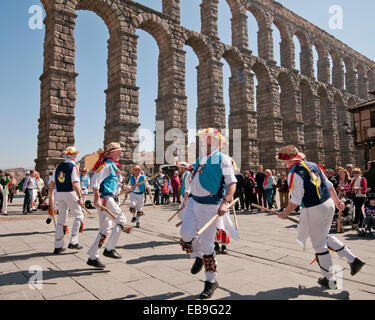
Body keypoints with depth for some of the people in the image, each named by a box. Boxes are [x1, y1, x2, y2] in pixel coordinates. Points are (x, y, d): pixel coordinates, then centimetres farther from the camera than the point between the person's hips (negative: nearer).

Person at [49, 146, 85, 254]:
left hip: (59, 194, 7)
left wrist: (51, 197, 18)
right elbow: (75, 184, -19)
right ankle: (73, 241, 4)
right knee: (78, 216, 9)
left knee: (61, 219, 13)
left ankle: (58, 246, 19)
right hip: (70, 193, -6)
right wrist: (80, 197, -16)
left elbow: (52, 184, 11)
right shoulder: (73, 166, -10)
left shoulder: (59, 166, 11)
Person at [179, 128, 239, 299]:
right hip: (193, 202, 6)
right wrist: (189, 199, 25)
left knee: (206, 244, -1)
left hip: (210, 206, -6)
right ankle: (198, 257, 26)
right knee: (185, 234, -7)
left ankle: (211, 281, 19)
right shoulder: (200, 159, 15)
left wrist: (224, 203, -26)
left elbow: (232, 183, -13)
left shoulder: (223, 160, -7)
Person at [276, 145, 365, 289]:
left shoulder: (294, 173, -17)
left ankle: (330, 280, 20)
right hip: (329, 204, 8)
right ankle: (353, 259, 24)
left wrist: (285, 213, -3)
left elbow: (295, 201, -17)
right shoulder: (313, 165, 7)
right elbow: (329, 185, 14)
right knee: (325, 236, 27)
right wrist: (337, 201, 25)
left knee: (319, 245, 7)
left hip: (314, 210, -8)